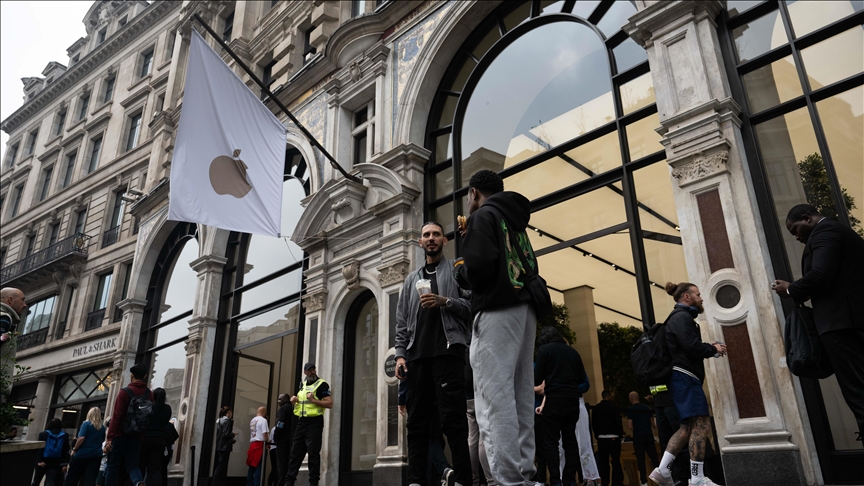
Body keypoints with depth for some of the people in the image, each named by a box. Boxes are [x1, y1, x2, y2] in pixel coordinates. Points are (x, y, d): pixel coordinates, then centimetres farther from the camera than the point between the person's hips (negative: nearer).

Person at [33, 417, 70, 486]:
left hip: (43, 463, 0)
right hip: (55, 464, 0)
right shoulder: (64, 436, 3)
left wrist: (39, 461, -12)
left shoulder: (43, 434, 0)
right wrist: (64, 464, -1)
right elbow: (66, 452, -1)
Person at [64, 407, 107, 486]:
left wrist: (74, 449, -6)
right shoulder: (102, 428, 8)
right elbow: (102, 441, 16)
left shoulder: (86, 424, -5)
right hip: (96, 455, 3)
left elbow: (81, 438, -15)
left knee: (72, 478, 10)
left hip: (82, 453, -3)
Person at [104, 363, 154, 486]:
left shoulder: (124, 392, -9)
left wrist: (109, 438, -12)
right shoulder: (149, 394, 5)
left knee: (112, 467, 7)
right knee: (132, 465, 8)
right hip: (136, 437, 4)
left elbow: (116, 417, -13)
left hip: (120, 436, -4)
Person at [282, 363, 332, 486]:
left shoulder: (322, 385, -7)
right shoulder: (302, 384, 15)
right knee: (295, 452, 8)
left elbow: (329, 403, -14)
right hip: (301, 422, 7)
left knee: (313, 454, -4)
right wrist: (294, 399, 9)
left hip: (314, 423, -7)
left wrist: (313, 400, -22)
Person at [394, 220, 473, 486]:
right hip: (417, 354, 5)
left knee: (452, 418, -9)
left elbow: (473, 304, -1)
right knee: (417, 420, 3)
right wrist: (400, 353, 5)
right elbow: (402, 321, 17)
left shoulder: (457, 269, 12)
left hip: (448, 349, -4)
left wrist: (445, 302, -16)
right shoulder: (412, 279, 23)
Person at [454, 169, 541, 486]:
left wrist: (460, 274, 3)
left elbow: (480, 266, -17)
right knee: (521, 397, 8)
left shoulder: (483, 216, -1)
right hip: (525, 309, 9)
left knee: (494, 398, -11)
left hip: (498, 310, -9)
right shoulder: (515, 221, 23)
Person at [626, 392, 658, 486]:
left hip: (638, 436, -3)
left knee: (640, 459, 3)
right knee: (654, 457, 9)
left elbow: (630, 426, -9)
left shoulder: (630, 409, -6)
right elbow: (652, 423, 10)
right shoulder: (647, 408, 7)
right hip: (649, 435, 3)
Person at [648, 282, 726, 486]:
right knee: (701, 425, -11)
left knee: (688, 427, 8)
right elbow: (692, 346, -20)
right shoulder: (681, 317, -9)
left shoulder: (681, 317, 24)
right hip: (685, 377, -11)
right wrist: (714, 349, -3)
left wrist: (711, 349, 11)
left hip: (683, 378, 11)